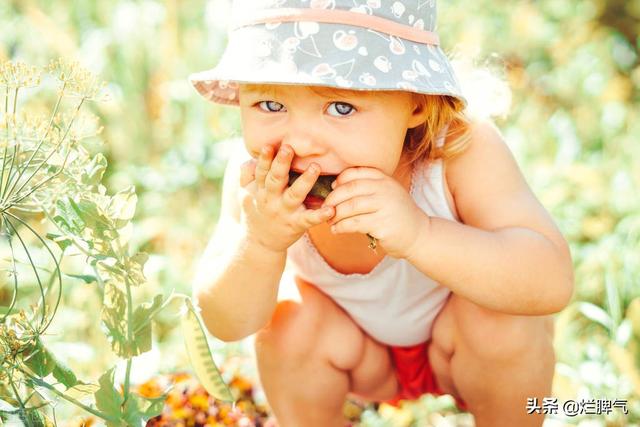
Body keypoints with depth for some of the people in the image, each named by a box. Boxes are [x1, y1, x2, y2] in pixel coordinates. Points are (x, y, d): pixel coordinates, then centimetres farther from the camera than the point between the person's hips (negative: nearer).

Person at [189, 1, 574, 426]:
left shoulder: (464, 153, -36)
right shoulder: (257, 176, -29)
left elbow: (552, 283, -43)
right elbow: (228, 325, -24)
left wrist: (419, 234, -58)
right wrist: (259, 244, -46)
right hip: (358, 352, 2)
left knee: (502, 318, -30)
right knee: (288, 326, -25)